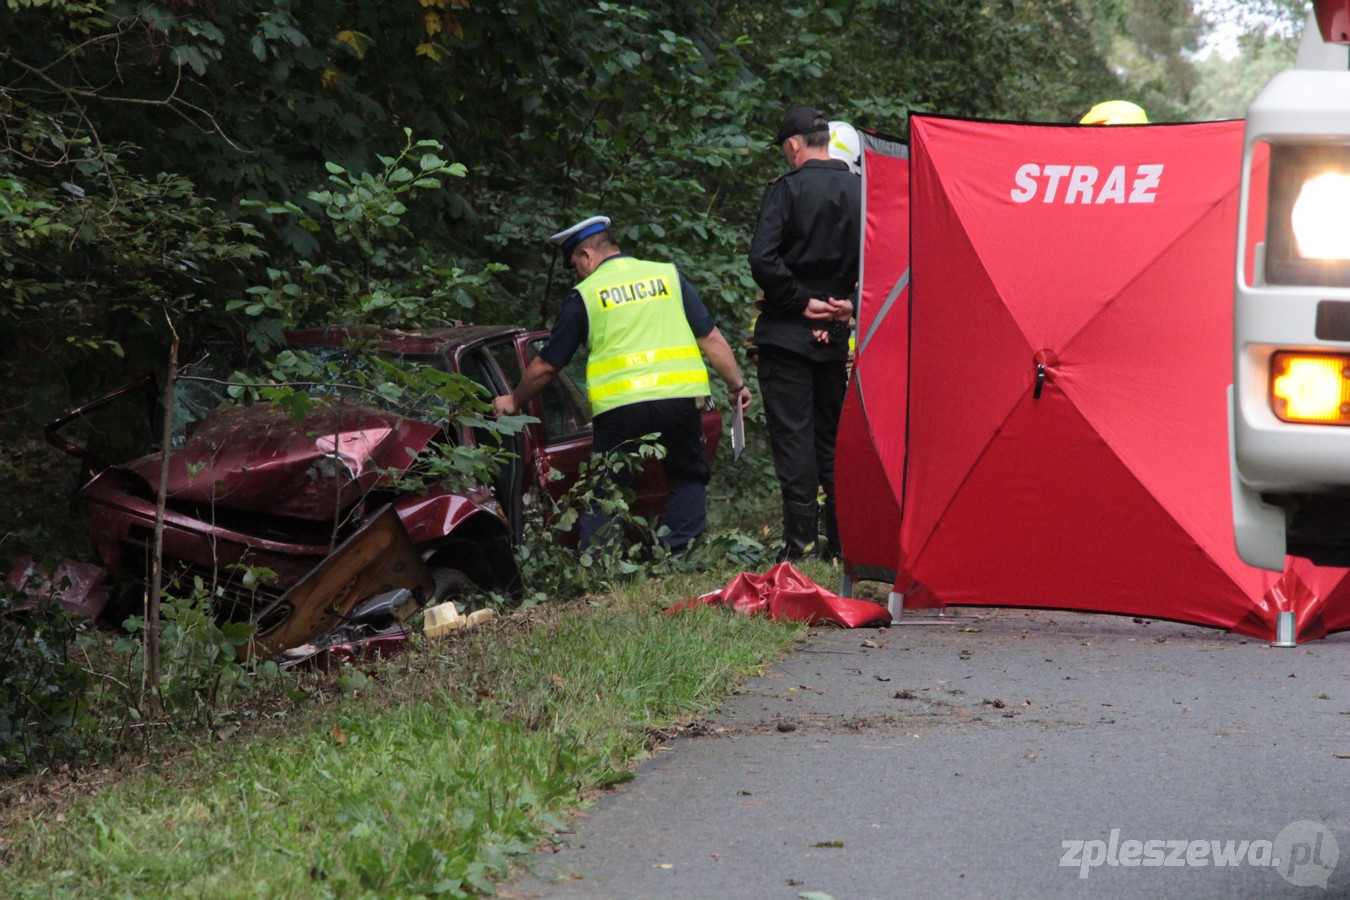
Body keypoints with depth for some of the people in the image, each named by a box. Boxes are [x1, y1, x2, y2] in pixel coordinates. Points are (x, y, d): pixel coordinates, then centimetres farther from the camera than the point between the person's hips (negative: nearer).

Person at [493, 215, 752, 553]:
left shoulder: (584, 294, 7)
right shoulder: (668, 275, 13)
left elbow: (546, 366, 12)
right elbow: (711, 338, 9)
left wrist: (515, 401, 27)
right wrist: (737, 385, 18)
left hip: (620, 406, -2)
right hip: (681, 398, 2)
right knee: (687, 478, 19)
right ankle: (681, 555, 9)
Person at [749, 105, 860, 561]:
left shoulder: (787, 189, -10)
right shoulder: (863, 191, 6)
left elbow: (763, 259, -19)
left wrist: (800, 302, -11)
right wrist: (851, 303, 1)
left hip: (788, 335, -5)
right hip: (839, 337, 5)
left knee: (793, 437, -2)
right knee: (834, 435, 13)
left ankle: (800, 540, -7)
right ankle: (842, 538, 13)